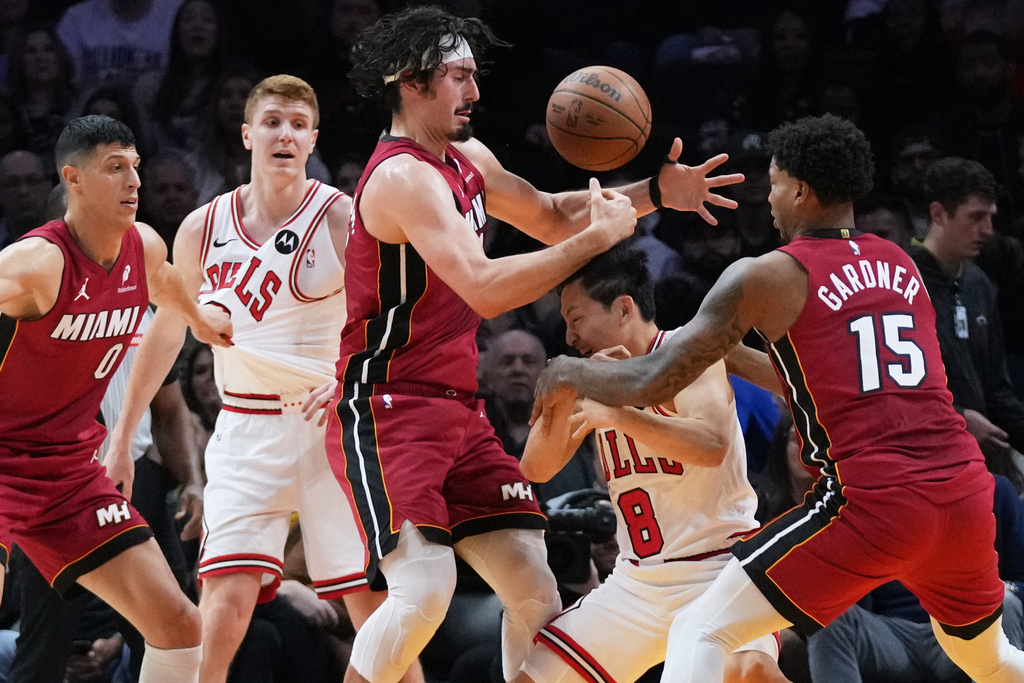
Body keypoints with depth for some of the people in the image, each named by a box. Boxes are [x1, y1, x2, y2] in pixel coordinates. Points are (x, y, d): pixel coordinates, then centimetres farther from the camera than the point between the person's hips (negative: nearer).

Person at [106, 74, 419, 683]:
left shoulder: (344, 219, -6)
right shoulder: (203, 230, 4)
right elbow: (167, 330, 18)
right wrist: (122, 437, 20)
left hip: (331, 423, -2)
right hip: (247, 428, 2)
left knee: (374, 599, -4)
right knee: (227, 599, -14)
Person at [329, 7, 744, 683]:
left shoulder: (465, 159, 11)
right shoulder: (403, 177, -19)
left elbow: (551, 216, 26)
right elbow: (485, 289, -30)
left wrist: (654, 193, 10)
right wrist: (598, 238, -23)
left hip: (458, 412, 9)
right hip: (386, 413, -9)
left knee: (534, 586, 5)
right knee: (425, 587, -25)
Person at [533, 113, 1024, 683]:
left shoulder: (766, 277, 0)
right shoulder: (902, 264, 19)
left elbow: (652, 384, -2)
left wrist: (572, 374, 18)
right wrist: (729, 352, 38)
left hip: (872, 504, -6)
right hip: (965, 492, 6)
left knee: (700, 636, 1)